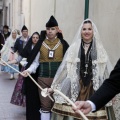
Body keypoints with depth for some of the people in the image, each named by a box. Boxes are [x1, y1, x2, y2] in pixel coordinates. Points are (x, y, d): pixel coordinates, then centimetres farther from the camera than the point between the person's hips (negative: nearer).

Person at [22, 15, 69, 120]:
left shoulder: (63, 44, 1)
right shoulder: (40, 44, 3)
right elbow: (35, 61, 5)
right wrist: (28, 70, -10)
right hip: (43, 79, 1)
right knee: (45, 105, 6)